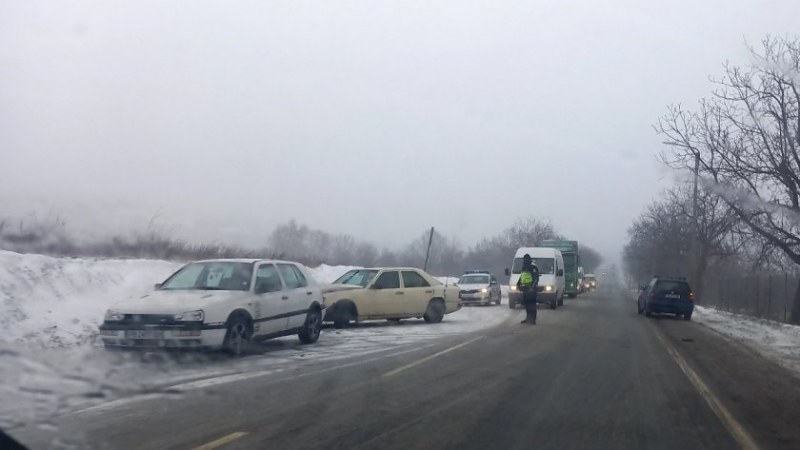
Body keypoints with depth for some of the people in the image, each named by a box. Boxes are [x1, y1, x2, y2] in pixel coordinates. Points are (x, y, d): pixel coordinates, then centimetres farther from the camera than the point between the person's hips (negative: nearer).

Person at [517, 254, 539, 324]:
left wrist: (532, 287, -22)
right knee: (526, 304, 11)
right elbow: (520, 278, 29)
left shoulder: (533, 268, -8)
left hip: (531, 289, -8)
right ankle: (528, 318, 19)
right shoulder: (523, 269, 18)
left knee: (532, 304, -10)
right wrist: (518, 284, 14)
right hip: (525, 289, 8)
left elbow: (536, 279, -13)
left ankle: (533, 319, -11)